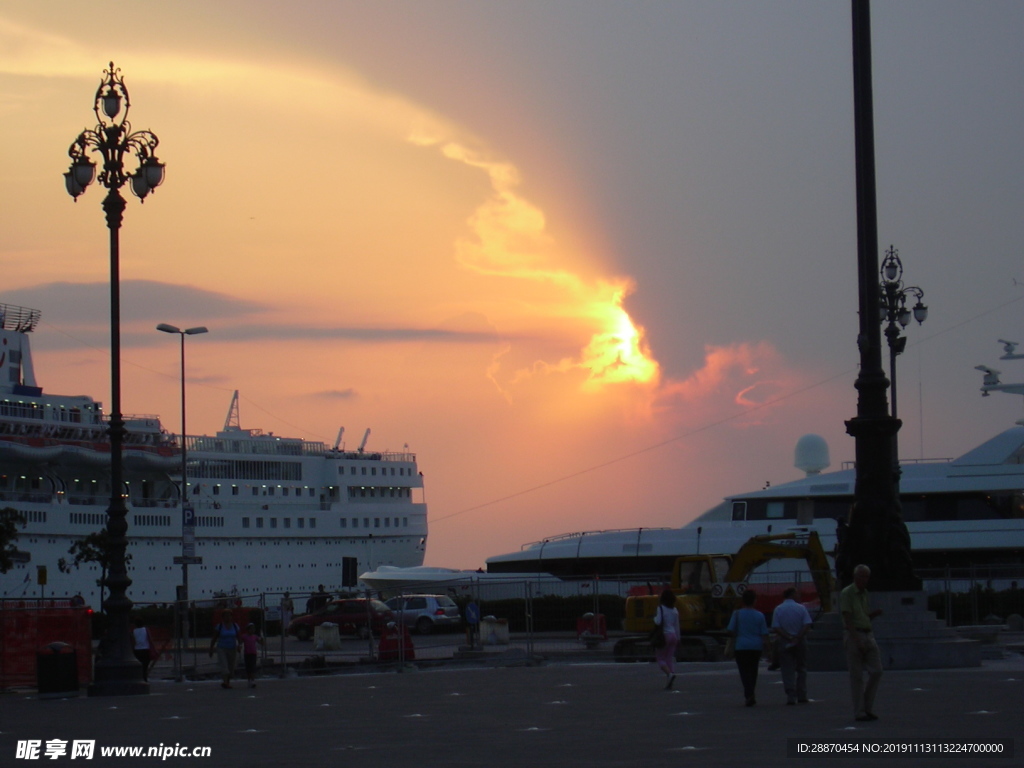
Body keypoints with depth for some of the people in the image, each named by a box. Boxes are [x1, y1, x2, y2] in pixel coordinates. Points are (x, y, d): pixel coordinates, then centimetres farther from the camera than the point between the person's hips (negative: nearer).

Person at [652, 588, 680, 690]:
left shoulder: (661, 608, -11)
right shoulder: (674, 610, 8)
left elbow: (658, 622, -20)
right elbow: (677, 625, 12)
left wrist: (654, 617, 1)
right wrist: (678, 638, 18)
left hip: (664, 635, -6)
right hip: (673, 635, 6)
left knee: (660, 658, 2)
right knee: (670, 658, 8)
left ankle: (670, 674, -24)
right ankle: (669, 684, 2)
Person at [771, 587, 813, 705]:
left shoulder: (778, 609, -2)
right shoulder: (801, 608, -3)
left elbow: (775, 628, -10)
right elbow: (807, 625, -11)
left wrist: (788, 637, -11)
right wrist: (798, 637, -13)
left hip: (784, 642, 0)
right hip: (800, 642, 0)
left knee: (787, 671, 1)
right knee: (801, 669, 12)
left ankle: (790, 696, -8)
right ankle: (802, 696, 12)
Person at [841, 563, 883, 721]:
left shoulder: (864, 593, 16)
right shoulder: (846, 594, -7)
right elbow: (848, 619, -14)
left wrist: (875, 613, 2)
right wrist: (857, 640, -21)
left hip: (868, 635, 7)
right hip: (854, 636, -7)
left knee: (876, 671, 1)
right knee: (857, 676, -3)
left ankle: (867, 707, 12)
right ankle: (859, 712, 2)